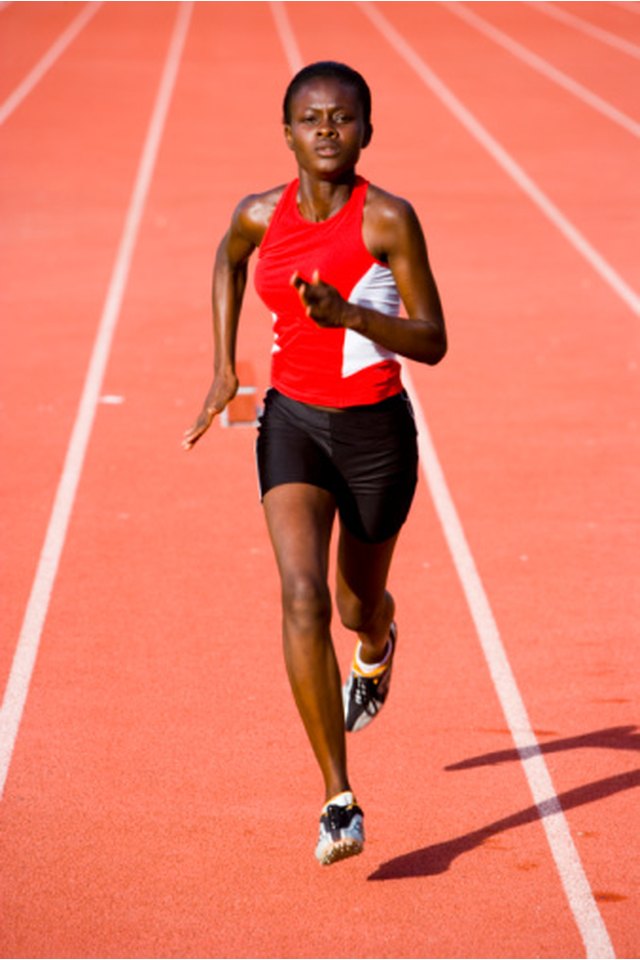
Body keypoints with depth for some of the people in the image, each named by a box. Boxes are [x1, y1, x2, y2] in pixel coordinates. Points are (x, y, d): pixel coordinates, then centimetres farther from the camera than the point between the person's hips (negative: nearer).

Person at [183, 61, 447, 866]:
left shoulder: (389, 220, -15)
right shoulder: (261, 215, -5)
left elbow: (433, 343, -14)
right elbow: (228, 261, 19)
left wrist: (349, 314, -30)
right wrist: (224, 367, 12)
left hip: (376, 430, -1)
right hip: (292, 422, 1)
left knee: (359, 601, 17)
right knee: (303, 599, -17)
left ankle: (377, 646, 59)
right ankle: (339, 801, -16)